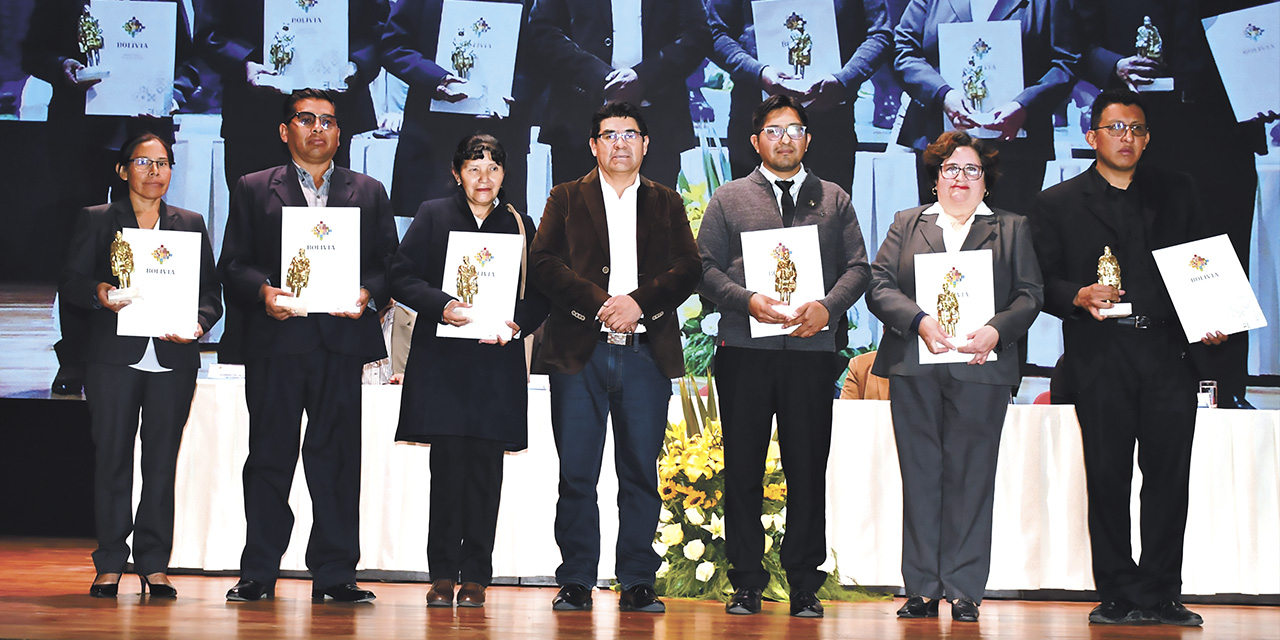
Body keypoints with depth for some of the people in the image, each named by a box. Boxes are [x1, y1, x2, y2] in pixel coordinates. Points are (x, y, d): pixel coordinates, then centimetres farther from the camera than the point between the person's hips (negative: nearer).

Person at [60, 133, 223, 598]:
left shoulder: (191, 225, 16)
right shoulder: (96, 220, 10)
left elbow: (211, 289, 11)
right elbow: (70, 283, 4)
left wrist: (199, 322, -9)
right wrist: (98, 293, -18)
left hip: (173, 358, 2)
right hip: (113, 355, -2)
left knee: (162, 459, 1)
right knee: (112, 455, -2)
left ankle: (154, 563, 7)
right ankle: (110, 564, 5)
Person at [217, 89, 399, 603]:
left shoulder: (369, 193, 17)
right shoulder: (253, 190, 13)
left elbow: (389, 265, 11)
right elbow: (232, 265, 6)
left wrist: (367, 294, -9)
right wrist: (263, 290, -13)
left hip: (341, 341, 1)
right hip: (274, 341, -1)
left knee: (337, 458, 0)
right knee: (269, 456, 1)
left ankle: (335, 572, 6)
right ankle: (258, 574, 7)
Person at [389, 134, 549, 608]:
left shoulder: (519, 225, 13)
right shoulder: (432, 215, 9)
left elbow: (539, 296, 11)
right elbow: (401, 276, 2)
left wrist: (517, 323, -9)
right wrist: (441, 305, -14)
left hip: (497, 362, 1)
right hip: (441, 360, -1)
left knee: (485, 466, -1)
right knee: (448, 462, -5)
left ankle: (475, 576, 4)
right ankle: (443, 574, 1)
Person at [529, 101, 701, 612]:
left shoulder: (667, 204, 16)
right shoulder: (566, 199, 13)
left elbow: (687, 269, 5)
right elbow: (543, 263, 0)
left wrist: (640, 301, -12)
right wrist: (598, 303, -13)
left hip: (647, 354, 1)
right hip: (579, 353, -1)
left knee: (641, 474, 1)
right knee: (576, 474, -1)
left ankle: (637, 582, 7)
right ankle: (575, 582, 6)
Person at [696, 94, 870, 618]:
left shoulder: (834, 200, 15)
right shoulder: (728, 199, 11)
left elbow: (858, 267, 9)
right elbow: (705, 267, 5)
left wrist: (828, 306, -10)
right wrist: (747, 300, -13)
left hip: (812, 349, 1)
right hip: (745, 350, -1)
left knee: (808, 470, 1)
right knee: (742, 470, 2)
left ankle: (805, 584, 9)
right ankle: (746, 582, 9)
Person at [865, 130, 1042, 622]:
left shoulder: (1011, 229, 16)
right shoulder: (907, 224, 17)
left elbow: (1030, 295, 6)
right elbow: (878, 286, 6)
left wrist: (997, 330, -13)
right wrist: (919, 321, -12)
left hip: (981, 367, -1)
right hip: (914, 367, 1)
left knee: (970, 477, -3)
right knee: (920, 475, 1)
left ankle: (964, 590, 2)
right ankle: (922, 590, 5)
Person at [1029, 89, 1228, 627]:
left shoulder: (1177, 193, 16)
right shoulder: (1058, 204, 10)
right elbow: (1043, 283, 5)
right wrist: (1079, 296, -15)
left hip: (1168, 350, 2)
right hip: (1100, 355, -1)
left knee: (1169, 475, 0)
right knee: (1107, 477, 0)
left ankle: (1162, 594, 7)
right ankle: (1119, 595, 8)